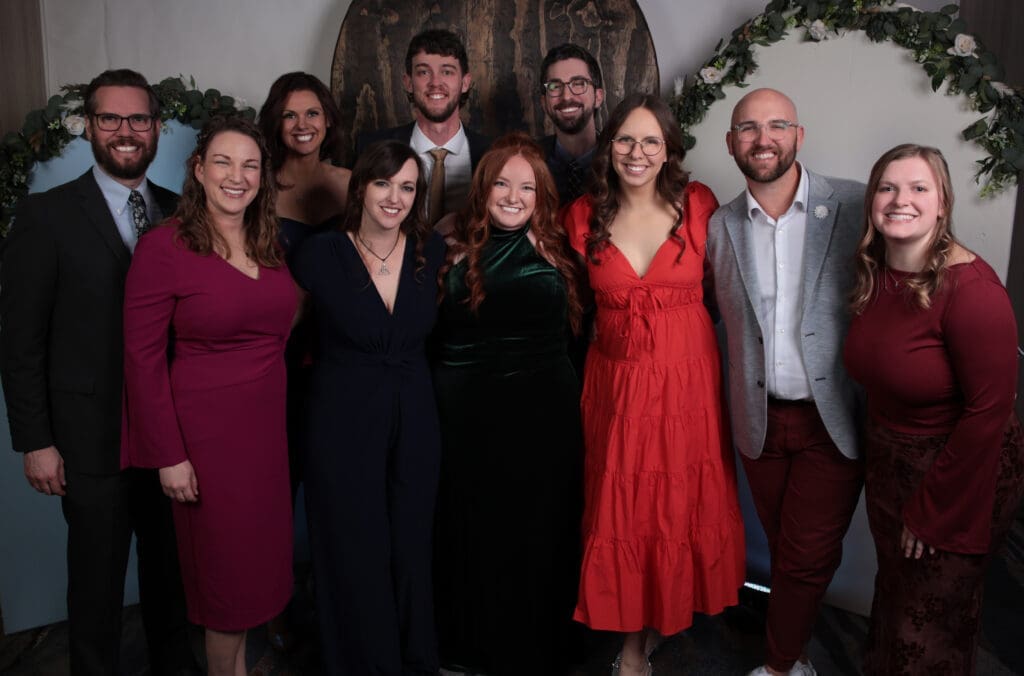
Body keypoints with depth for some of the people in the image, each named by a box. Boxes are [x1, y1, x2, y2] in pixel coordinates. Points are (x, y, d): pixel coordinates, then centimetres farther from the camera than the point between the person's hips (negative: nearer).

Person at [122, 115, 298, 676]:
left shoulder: (270, 244, 6)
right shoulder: (164, 247, -13)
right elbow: (143, 358, -13)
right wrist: (169, 456, -13)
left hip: (268, 425, 6)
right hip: (206, 428, -6)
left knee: (258, 556, 17)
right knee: (227, 564, 8)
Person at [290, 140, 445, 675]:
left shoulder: (432, 250, -2)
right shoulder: (320, 253, -11)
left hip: (414, 425, 3)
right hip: (343, 427, -3)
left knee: (412, 553, 14)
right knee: (356, 556, 8)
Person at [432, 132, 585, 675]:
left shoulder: (556, 252, 3)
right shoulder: (455, 253, 0)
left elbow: (576, 332, 7)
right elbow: (430, 338, 0)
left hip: (546, 418, 1)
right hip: (471, 419, 0)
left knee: (540, 537, 11)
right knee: (476, 537, 12)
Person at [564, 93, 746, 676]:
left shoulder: (699, 205, -5)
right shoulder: (584, 216, -2)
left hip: (689, 378, 0)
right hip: (617, 381, 1)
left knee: (684, 507, 10)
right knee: (620, 512, 7)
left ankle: (665, 619, 35)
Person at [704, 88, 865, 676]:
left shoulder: (856, 205, -8)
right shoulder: (719, 226, 2)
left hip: (833, 420, -2)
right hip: (760, 420, 3)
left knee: (806, 560, 3)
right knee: (787, 554, 16)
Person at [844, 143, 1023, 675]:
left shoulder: (970, 287, -24)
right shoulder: (873, 277, -3)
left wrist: (933, 510, -17)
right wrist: (878, 460, 4)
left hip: (960, 472, -6)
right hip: (888, 465, 6)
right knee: (893, 598, 25)